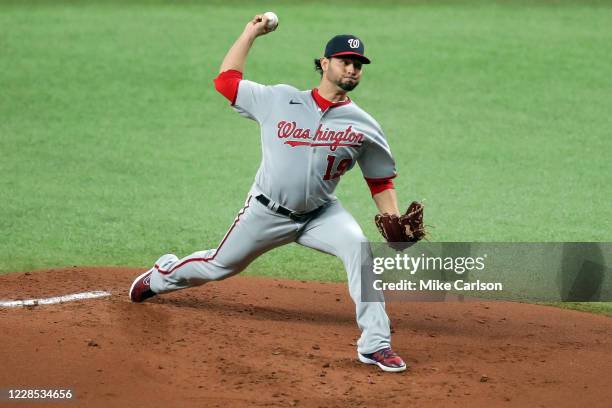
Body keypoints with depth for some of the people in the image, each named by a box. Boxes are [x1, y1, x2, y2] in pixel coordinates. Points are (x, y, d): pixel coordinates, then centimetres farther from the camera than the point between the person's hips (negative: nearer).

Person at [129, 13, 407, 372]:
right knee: (219, 266, 14)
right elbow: (225, 80, 2)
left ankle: (375, 345, -26)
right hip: (267, 213, 0)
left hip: (320, 214, 0)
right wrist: (251, 33, 3)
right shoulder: (279, 100, -5)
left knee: (359, 246, -29)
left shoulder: (364, 127, -4)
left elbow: (381, 181, 3)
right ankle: (164, 275, 49)